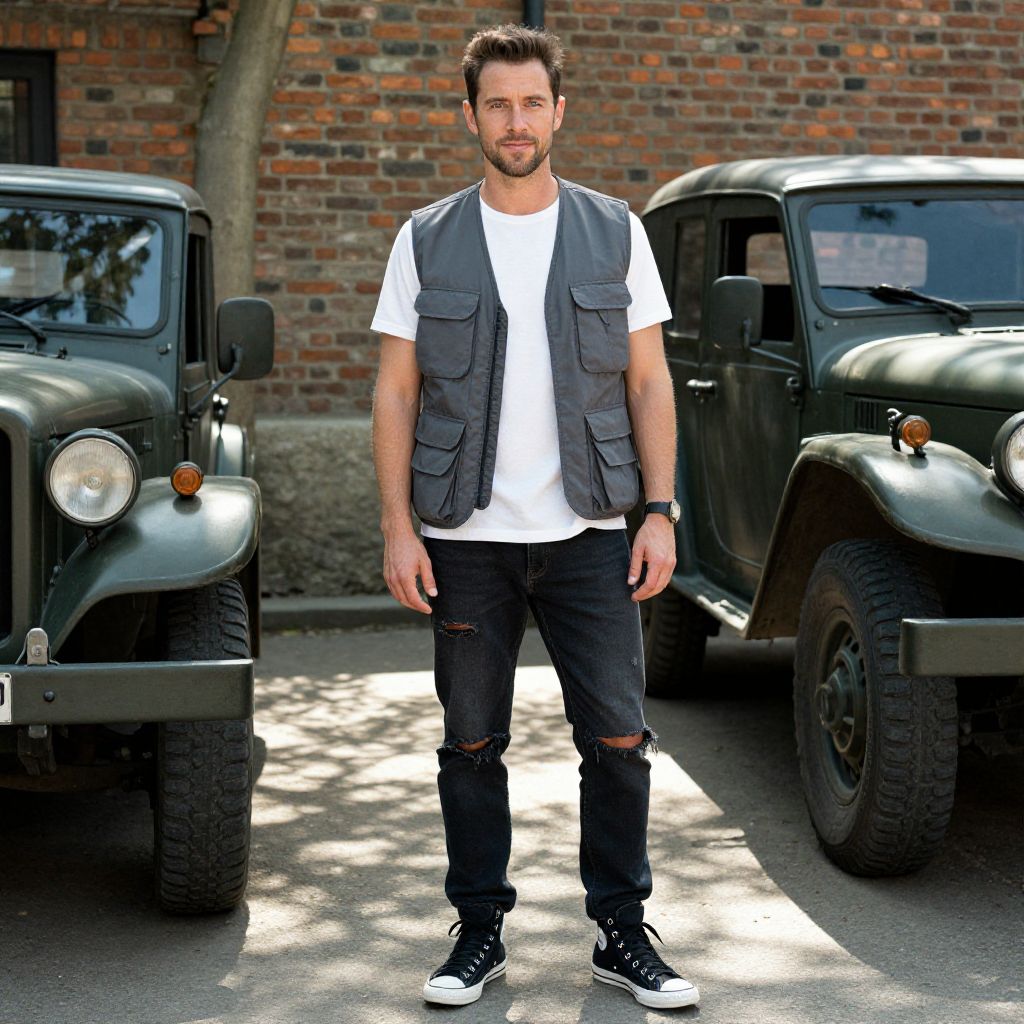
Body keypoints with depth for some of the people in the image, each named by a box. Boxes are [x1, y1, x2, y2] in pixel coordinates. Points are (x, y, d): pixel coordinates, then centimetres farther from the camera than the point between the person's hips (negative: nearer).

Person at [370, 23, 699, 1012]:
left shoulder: (614, 234, 6)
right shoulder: (427, 241, 4)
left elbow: (648, 382, 6)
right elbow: (395, 391, 3)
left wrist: (659, 511, -2)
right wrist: (396, 529, -4)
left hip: (588, 533, 0)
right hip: (465, 538, 0)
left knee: (617, 738, 0)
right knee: (471, 744, 8)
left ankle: (622, 933, 14)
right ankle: (479, 931, 21)